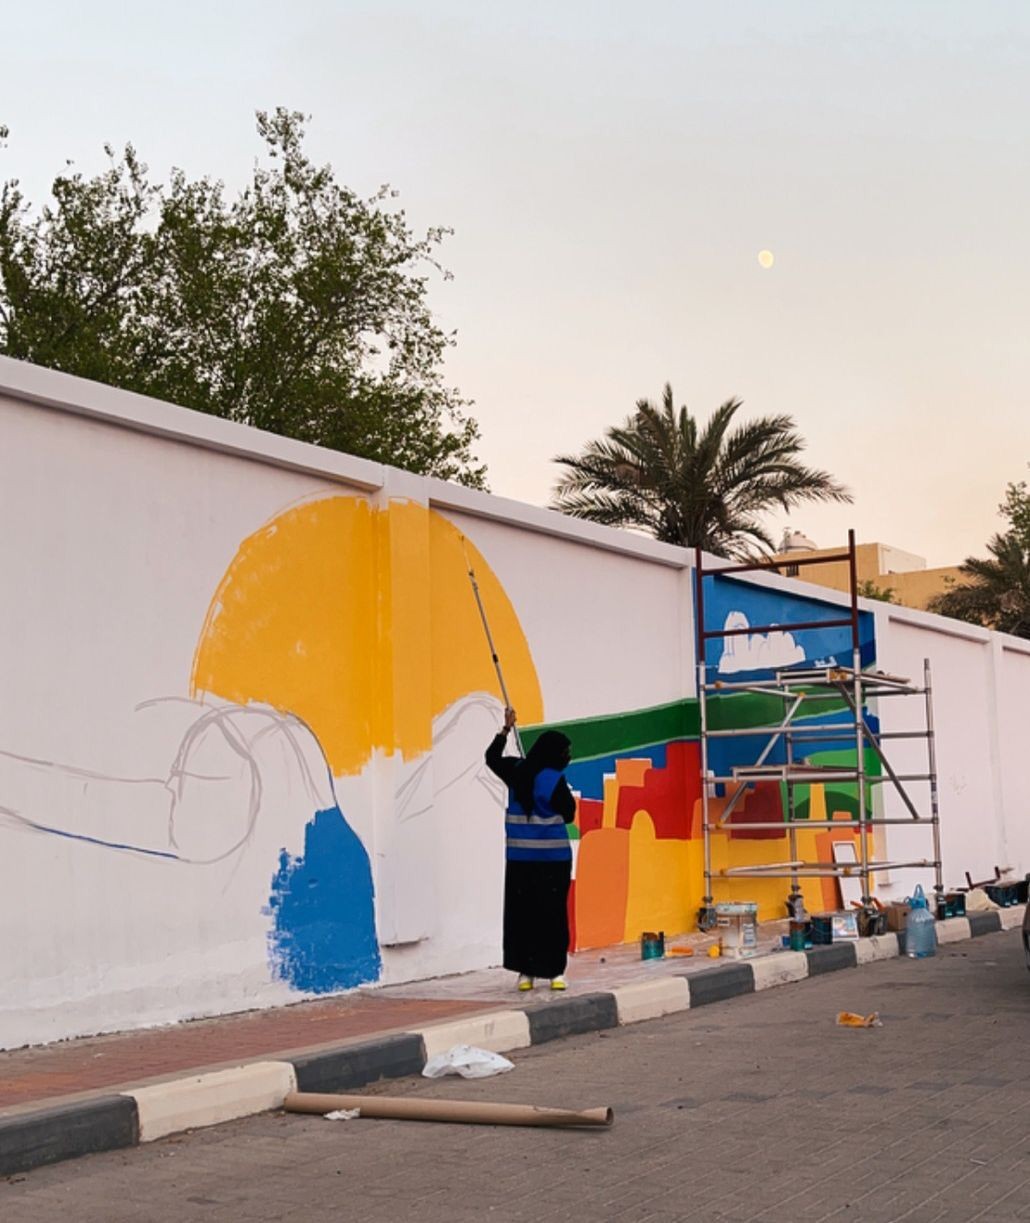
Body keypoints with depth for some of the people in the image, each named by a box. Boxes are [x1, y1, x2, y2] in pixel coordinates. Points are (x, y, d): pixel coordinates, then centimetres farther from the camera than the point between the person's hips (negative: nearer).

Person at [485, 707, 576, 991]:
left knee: (521, 912, 7)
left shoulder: (516, 771, 4)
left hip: (519, 857, 5)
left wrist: (506, 729, 28)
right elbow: (568, 814, -4)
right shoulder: (555, 780, -13)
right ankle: (555, 971, 4)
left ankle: (525, 971, 8)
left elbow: (492, 757, 23)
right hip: (552, 857, -4)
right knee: (552, 913, 1)